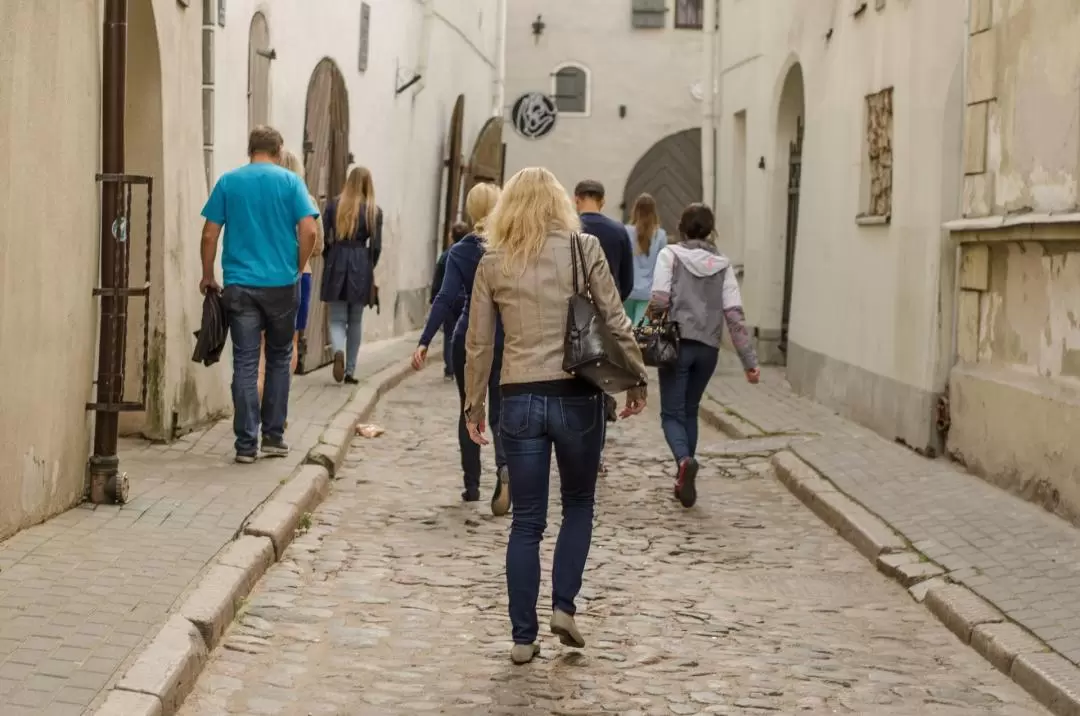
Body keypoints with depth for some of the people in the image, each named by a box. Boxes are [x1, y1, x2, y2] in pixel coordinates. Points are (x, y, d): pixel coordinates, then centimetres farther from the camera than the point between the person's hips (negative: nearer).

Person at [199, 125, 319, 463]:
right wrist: (296, 268, 7)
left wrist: (208, 276, 13)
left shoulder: (228, 182, 3)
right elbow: (309, 231, -8)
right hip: (281, 284, 0)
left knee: (245, 363, 2)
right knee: (279, 359, 15)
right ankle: (273, 435, 17)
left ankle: (246, 443, 0)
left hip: (240, 286, 0)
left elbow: (209, 235, 0)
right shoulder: (290, 182, 0)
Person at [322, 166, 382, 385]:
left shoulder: (334, 205, 1)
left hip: (336, 265, 0)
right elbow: (376, 246, -3)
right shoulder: (374, 211, -1)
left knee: (337, 319, 7)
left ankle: (338, 351, -23)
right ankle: (350, 371, 13)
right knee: (355, 321, 11)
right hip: (361, 266, 0)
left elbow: (322, 237, 1)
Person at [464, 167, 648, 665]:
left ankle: (523, 637, 11)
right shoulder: (584, 249, -2)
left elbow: (478, 343, 6)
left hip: (520, 401, 1)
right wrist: (636, 381, 8)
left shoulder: (492, 264, 3)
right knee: (578, 504, 21)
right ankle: (564, 605, 9)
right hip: (576, 396, -1)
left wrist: (473, 405, 15)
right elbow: (615, 323, -2)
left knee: (527, 521, 9)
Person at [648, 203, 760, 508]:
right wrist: (749, 360, -1)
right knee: (690, 412, 19)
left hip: (677, 343, -3)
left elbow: (660, 300, -14)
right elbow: (734, 314, -1)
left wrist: (651, 318, 8)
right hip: (708, 348, 3)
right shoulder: (723, 264, 5)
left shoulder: (670, 255, -3)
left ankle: (684, 460, -27)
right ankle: (684, 481, 19)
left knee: (672, 414, 3)